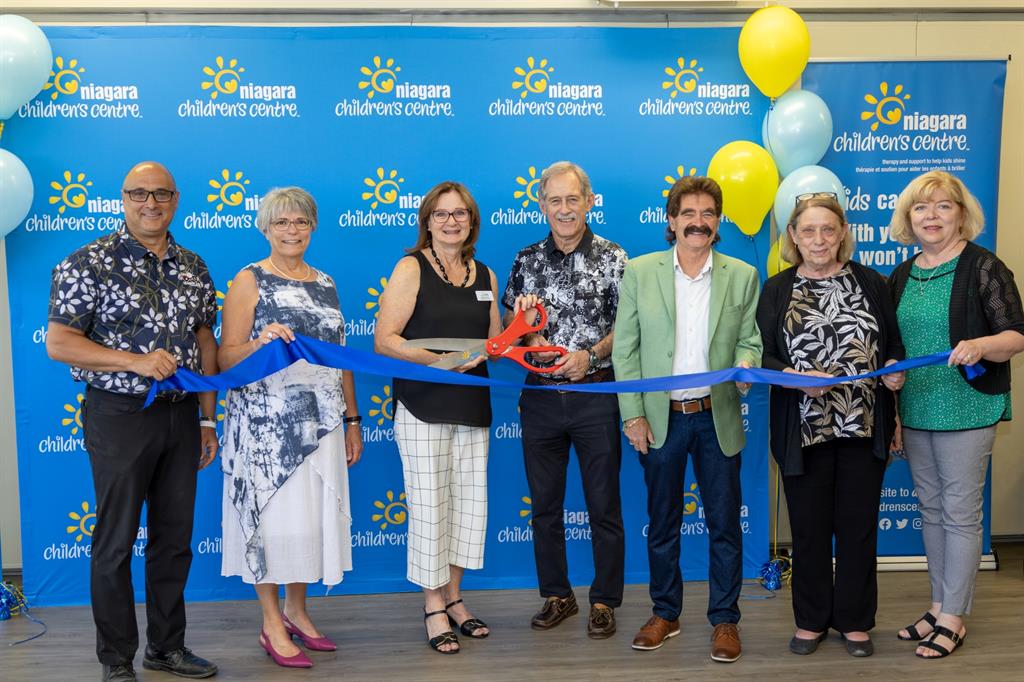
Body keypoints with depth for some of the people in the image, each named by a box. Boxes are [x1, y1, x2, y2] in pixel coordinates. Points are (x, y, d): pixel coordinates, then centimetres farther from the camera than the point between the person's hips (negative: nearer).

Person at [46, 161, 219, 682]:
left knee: (175, 538, 12)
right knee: (116, 542, 4)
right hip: (120, 415, -5)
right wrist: (137, 361, -20)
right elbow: (58, 343, -11)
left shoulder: (193, 267, 8)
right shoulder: (88, 263, -7)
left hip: (181, 416, 5)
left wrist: (207, 419, 9)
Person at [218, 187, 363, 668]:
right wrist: (260, 343, -26)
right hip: (267, 421, -5)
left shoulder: (325, 283, 13)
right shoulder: (249, 281, -2)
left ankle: (297, 610, 26)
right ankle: (273, 625, 14)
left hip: (320, 420, 5)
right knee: (274, 513, -1)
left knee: (313, 512, 8)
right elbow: (226, 358, -6)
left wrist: (352, 420, 14)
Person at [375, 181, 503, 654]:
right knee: (429, 505, -1)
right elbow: (384, 340, -11)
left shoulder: (485, 276, 12)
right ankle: (433, 607, 14)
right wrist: (437, 359, -22)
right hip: (423, 407, -5)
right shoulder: (411, 269, -4)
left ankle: (453, 597, 26)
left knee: (470, 503, 9)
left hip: (473, 406, 5)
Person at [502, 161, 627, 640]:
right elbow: (509, 321, 11)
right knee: (544, 504, 11)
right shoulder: (527, 259, 7)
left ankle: (604, 600, 19)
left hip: (595, 395, -3)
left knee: (604, 505, 5)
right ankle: (557, 596, 26)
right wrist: (530, 336, -10)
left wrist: (589, 355, -18)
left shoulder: (612, 258, -2)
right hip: (540, 397, 3)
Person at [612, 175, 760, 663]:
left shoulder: (742, 276, 3)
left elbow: (751, 340, 6)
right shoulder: (640, 272, 0)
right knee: (662, 522, 12)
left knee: (724, 522, 6)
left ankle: (725, 618, 21)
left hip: (718, 418, 0)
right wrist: (633, 414, -6)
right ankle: (665, 613, 27)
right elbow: (625, 348, -1)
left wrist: (746, 363, -18)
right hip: (660, 418, 0)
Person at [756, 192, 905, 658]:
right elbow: (762, 357, -1)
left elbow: (894, 345, 11)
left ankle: (855, 620, 24)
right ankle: (811, 620, 24)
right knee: (809, 527, 8)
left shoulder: (870, 283, 5)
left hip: (864, 426, 1)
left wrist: (894, 370, -10)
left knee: (858, 525, 8)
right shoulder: (776, 289, 2)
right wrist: (795, 377, -19)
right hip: (803, 429, 0)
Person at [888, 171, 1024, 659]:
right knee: (931, 511, 14)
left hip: (967, 412, -6)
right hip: (914, 412, 6)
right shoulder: (902, 275, 9)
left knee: (960, 513, 2)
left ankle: (953, 619, 13)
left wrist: (980, 345, -31)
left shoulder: (982, 267, -8)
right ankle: (939, 605, 28)